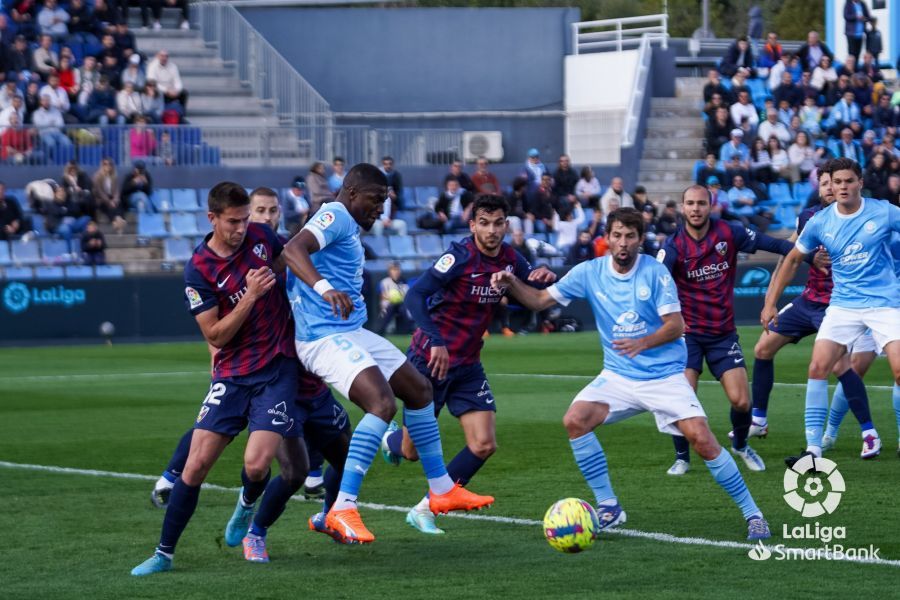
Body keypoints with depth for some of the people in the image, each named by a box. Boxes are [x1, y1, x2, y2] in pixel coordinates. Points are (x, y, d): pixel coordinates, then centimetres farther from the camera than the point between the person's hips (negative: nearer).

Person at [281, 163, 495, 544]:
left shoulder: (347, 226, 19)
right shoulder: (335, 217, -12)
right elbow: (293, 249, -31)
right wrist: (324, 288, -46)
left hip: (351, 333, 11)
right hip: (326, 337, -11)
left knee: (418, 388, 19)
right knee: (382, 403, -28)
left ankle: (442, 490, 30)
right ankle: (342, 510, -29)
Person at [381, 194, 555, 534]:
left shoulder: (509, 259, -1)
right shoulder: (460, 256, -20)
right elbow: (414, 296, -26)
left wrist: (546, 276, -13)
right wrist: (436, 342, -38)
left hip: (467, 365, 6)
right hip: (429, 360, -6)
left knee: (484, 445, -8)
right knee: (413, 451, 3)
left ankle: (425, 510, 5)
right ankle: (390, 439, 42)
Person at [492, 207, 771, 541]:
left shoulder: (655, 272, -11)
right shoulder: (589, 273, -2)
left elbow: (676, 325, -14)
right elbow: (539, 301, 1)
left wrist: (644, 343, -32)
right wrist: (512, 284, -17)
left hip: (665, 374, -3)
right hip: (618, 376, 3)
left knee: (701, 440, -17)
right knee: (575, 420, -19)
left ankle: (751, 513, -2)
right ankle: (608, 507, -6)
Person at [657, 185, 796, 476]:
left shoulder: (729, 233, -5)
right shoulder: (674, 244, -11)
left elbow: (770, 244, 0)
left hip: (724, 333, 2)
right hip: (687, 332, -2)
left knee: (741, 400, -6)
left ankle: (741, 445, 25)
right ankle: (682, 458, 8)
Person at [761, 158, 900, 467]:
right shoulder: (820, 222, 0)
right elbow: (793, 259, 12)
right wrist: (771, 302, 9)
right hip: (843, 305, 2)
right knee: (818, 368, -10)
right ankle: (813, 449, -5)